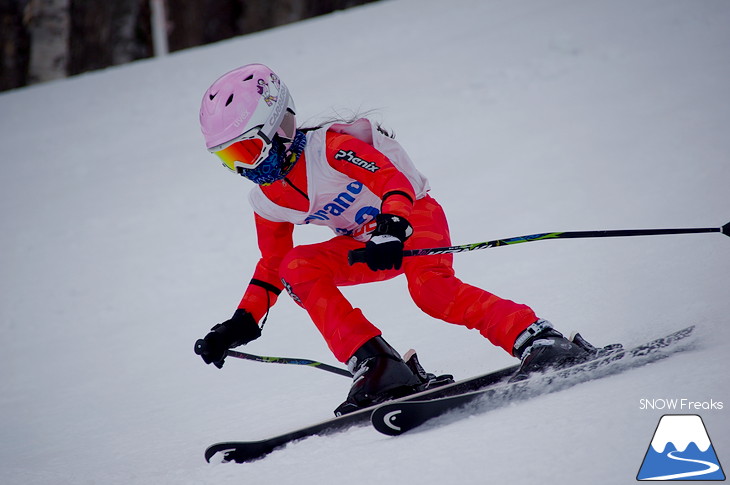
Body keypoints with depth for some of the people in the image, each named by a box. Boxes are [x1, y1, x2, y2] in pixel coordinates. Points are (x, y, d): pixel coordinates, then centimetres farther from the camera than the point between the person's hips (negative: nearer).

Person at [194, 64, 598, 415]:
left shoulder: (330, 147, -22)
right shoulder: (266, 200, 1)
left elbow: (394, 178, -32)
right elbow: (272, 264, 12)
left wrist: (392, 226, -51)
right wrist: (243, 323, 2)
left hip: (414, 214, -7)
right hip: (366, 243, 7)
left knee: (431, 290, -36)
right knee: (297, 268, -19)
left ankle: (538, 342, -34)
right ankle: (377, 366, -27)